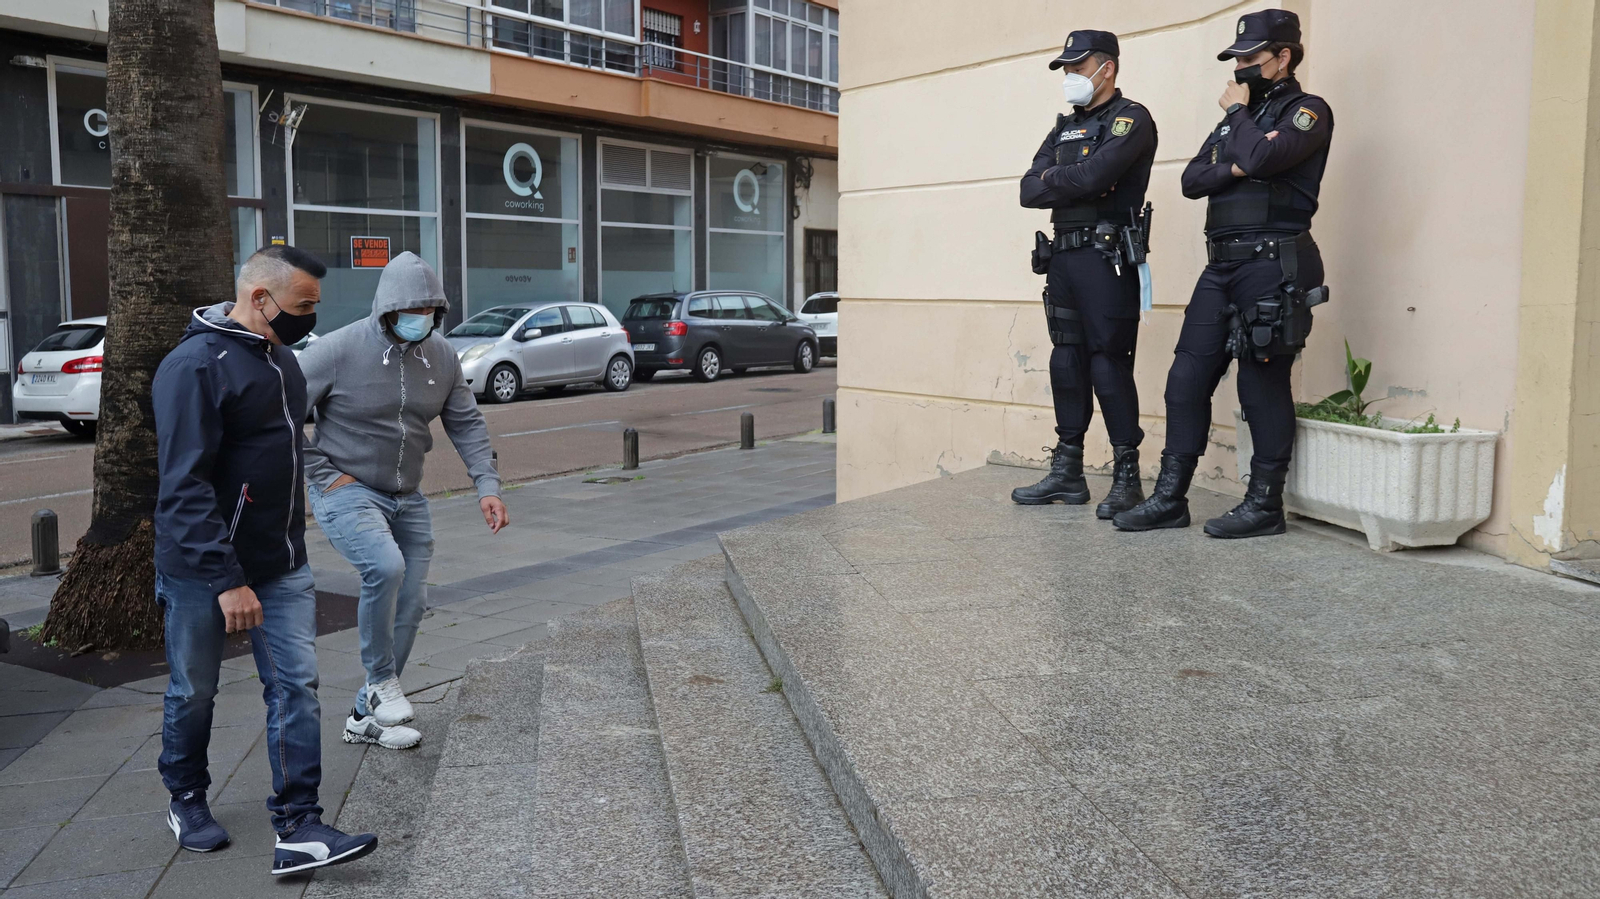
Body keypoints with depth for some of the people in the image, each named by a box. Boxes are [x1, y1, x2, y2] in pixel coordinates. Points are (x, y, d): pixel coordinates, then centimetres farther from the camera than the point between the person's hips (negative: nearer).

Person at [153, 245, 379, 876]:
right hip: (202, 569, -7)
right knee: (194, 692, 12)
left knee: (296, 685, 0)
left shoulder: (279, 357, 10)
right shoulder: (195, 366, -18)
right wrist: (226, 581, -26)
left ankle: (298, 829, 3)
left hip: (281, 564, 7)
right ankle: (186, 801, 35)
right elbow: (185, 487, -23)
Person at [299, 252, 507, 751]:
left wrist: (487, 486, -4)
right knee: (385, 565, -32)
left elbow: (467, 424, 7)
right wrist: (324, 474, -14)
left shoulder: (441, 355, 1)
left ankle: (367, 717, 23)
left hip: (406, 498, 6)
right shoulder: (339, 350, -16)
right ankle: (381, 680, -8)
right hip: (347, 490, -6)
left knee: (411, 603, 6)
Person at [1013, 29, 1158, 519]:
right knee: (1067, 361, 9)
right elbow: (1030, 191, 8)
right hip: (1063, 256, 8)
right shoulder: (1065, 128, 20)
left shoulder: (1130, 119, -3)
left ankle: (1127, 476, -1)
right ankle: (1068, 473, 16)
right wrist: (1071, 183, -9)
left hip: (1106, 258, -8)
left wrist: (1053, 179, -1)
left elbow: (1092, 175, -20)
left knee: (1108, 362, -9)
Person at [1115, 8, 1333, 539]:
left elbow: (1262, 157, -20)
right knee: (1186, 380, 3)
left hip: (1271, 265, -7)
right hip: (1221, 265, 7)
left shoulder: (1306, 111, 0)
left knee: (1262, 387, -4)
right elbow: (1192, 180, 11)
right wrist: (1232, 168, -8)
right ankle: (1170, 498, 9)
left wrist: (1238, 112, -3)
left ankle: (1265, 505, 6)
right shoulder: (1237, 117, 23)